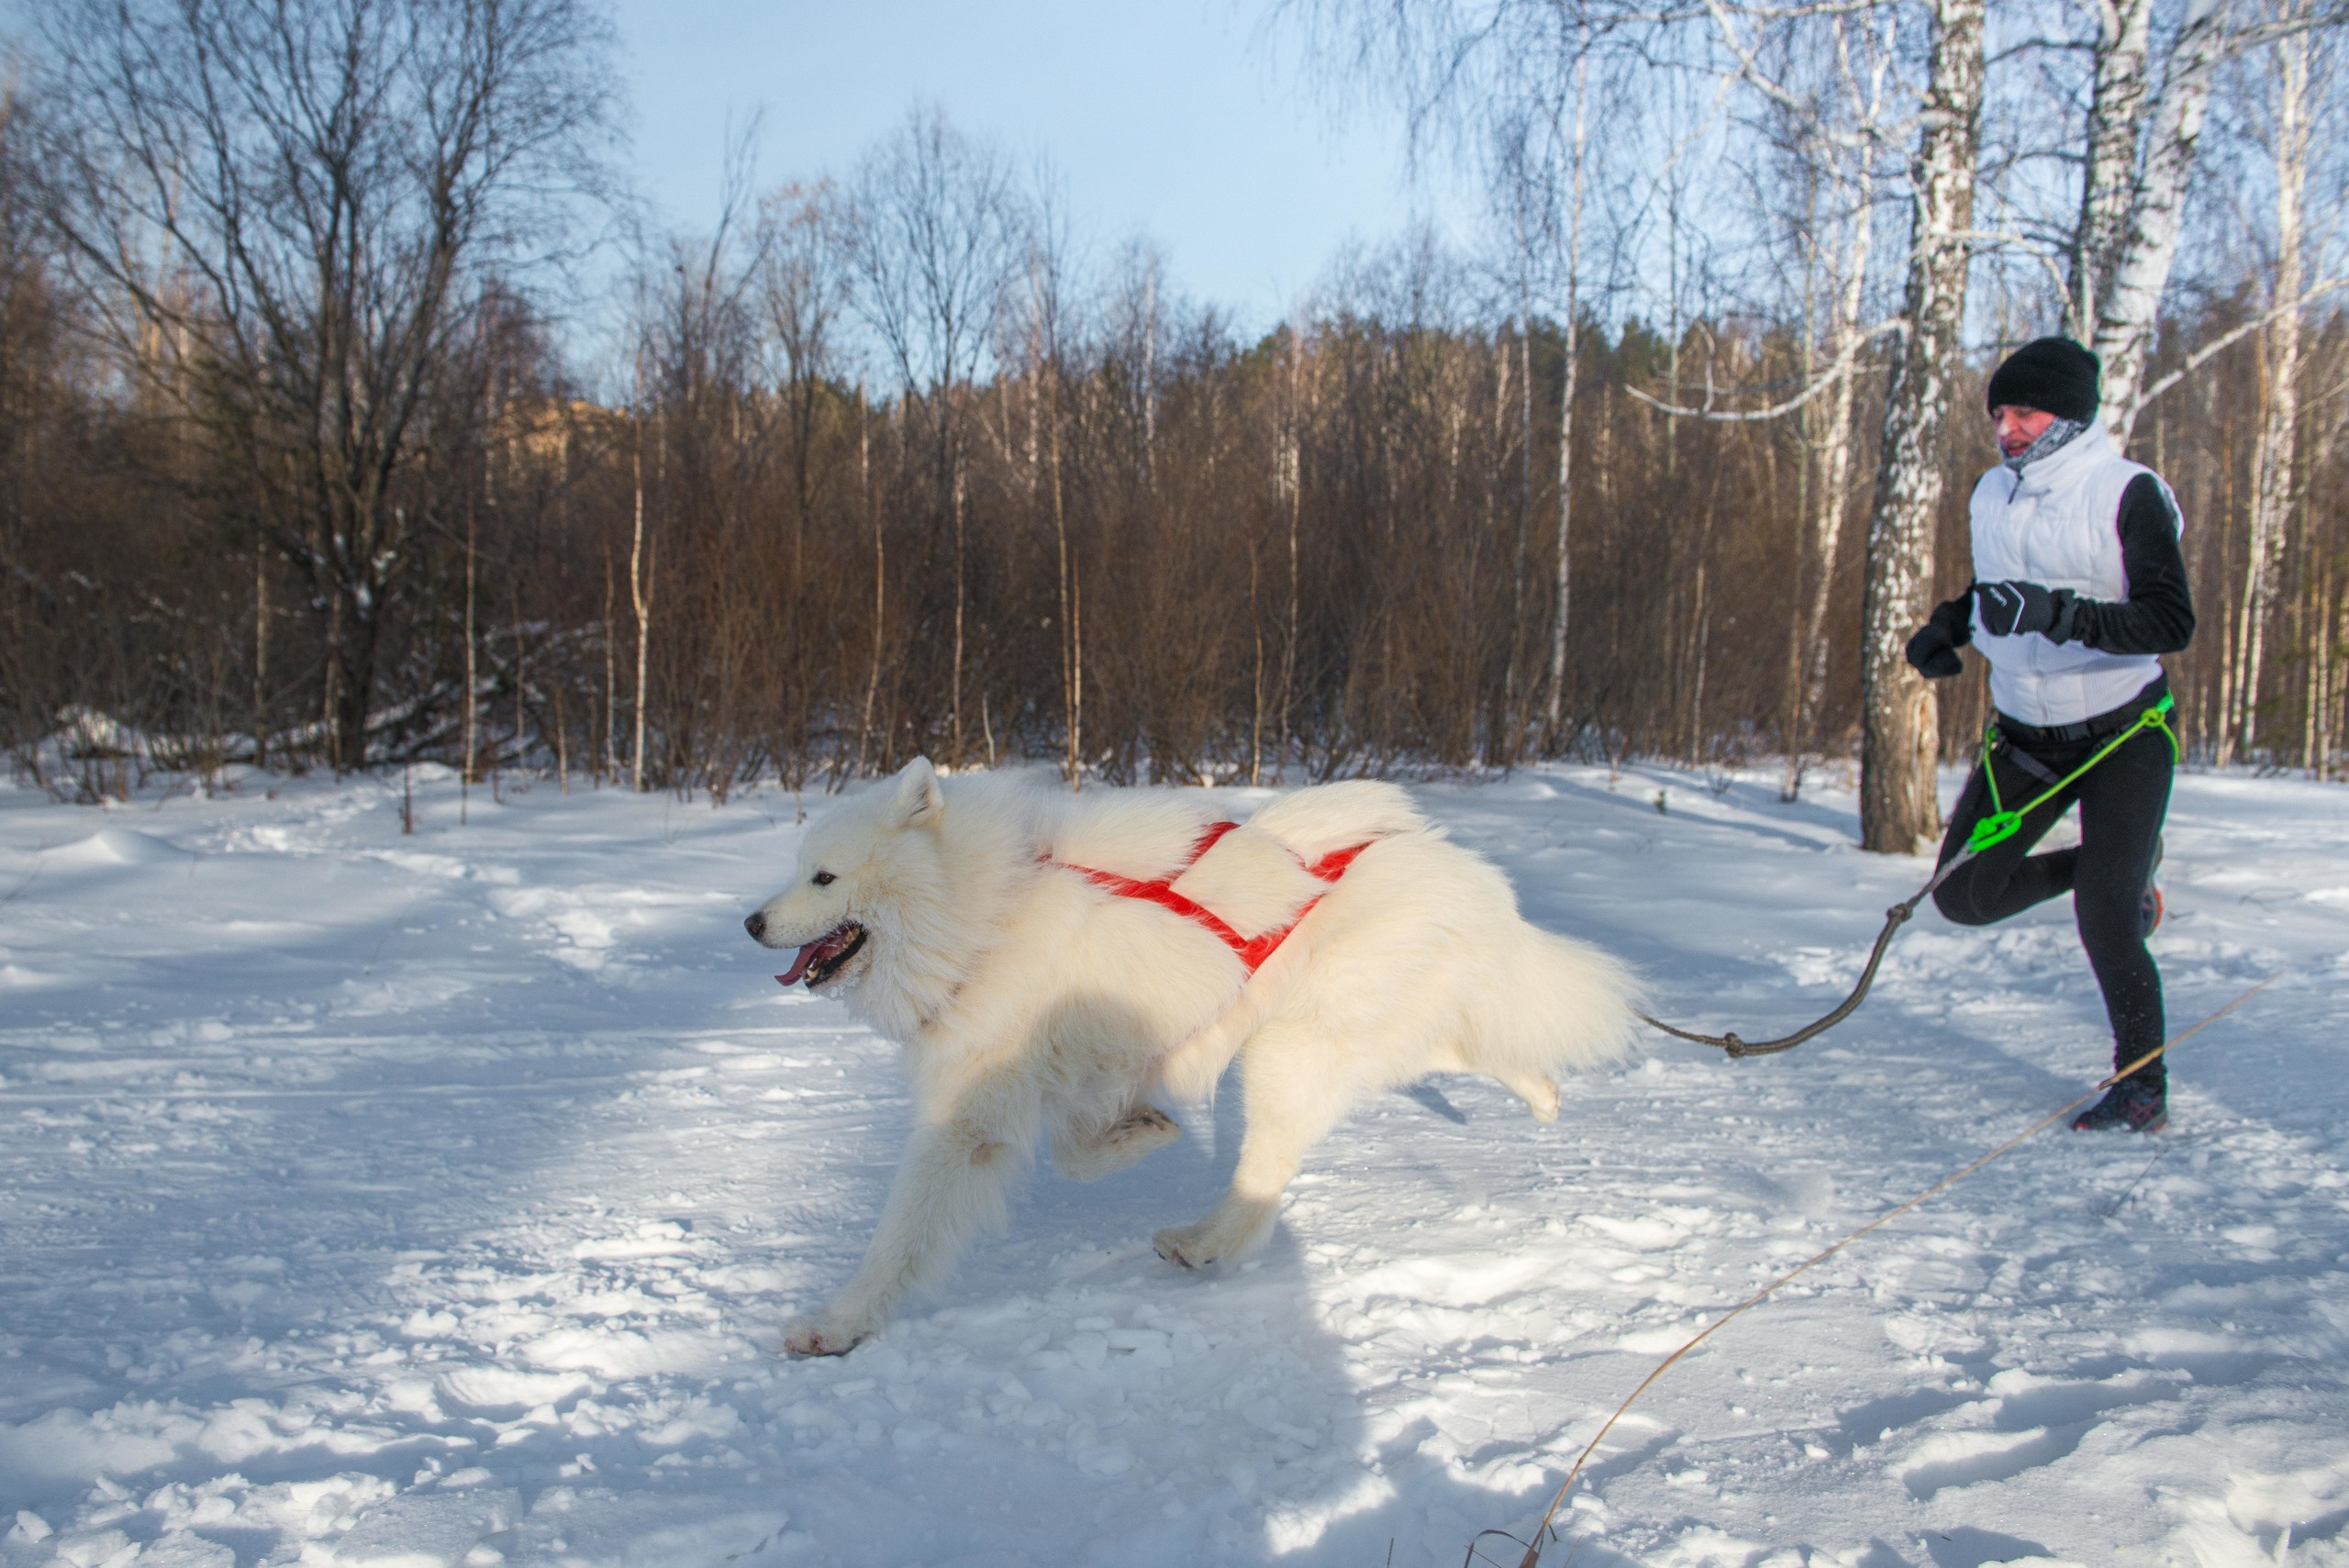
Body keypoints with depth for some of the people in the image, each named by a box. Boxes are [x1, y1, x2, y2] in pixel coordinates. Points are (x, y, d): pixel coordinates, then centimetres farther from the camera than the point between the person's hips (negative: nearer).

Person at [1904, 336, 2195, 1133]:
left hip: (2121, 733, -6)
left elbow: (2171, 622, -24)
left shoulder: (2128, 494, -16)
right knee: (1964, 896, 2)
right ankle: (2114, 868, 26)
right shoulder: (1994, 494, 4)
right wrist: (1951, 624, -1)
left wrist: (2063, 615, -38)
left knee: (2105, 920, -15)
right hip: (2024, 735, 6)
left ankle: (2144, 1085, 5)